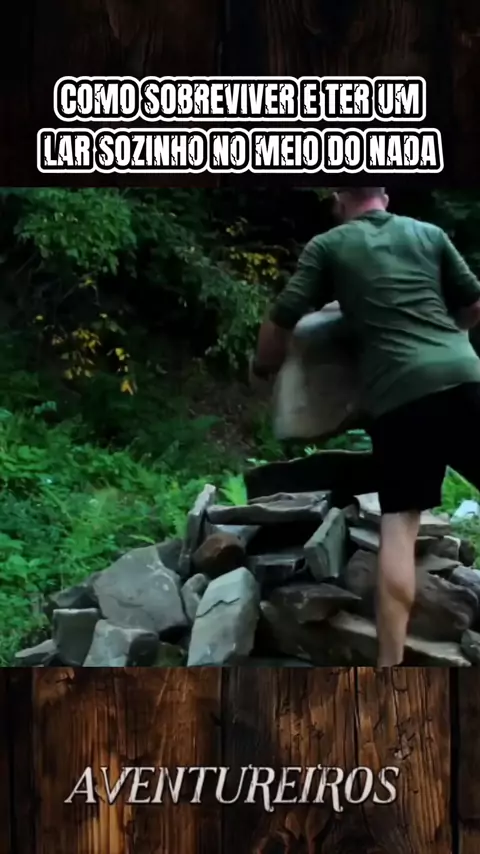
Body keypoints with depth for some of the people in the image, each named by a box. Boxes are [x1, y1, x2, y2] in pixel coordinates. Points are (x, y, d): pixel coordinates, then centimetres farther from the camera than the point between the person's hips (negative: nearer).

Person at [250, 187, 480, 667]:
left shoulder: (327, 246, 13)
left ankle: (390, 663, 0)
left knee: (398, 528, 0)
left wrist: (261, 368, 27)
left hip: (397, 394, -2)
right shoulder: (430, 233, 19)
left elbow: (280, 323, 8)